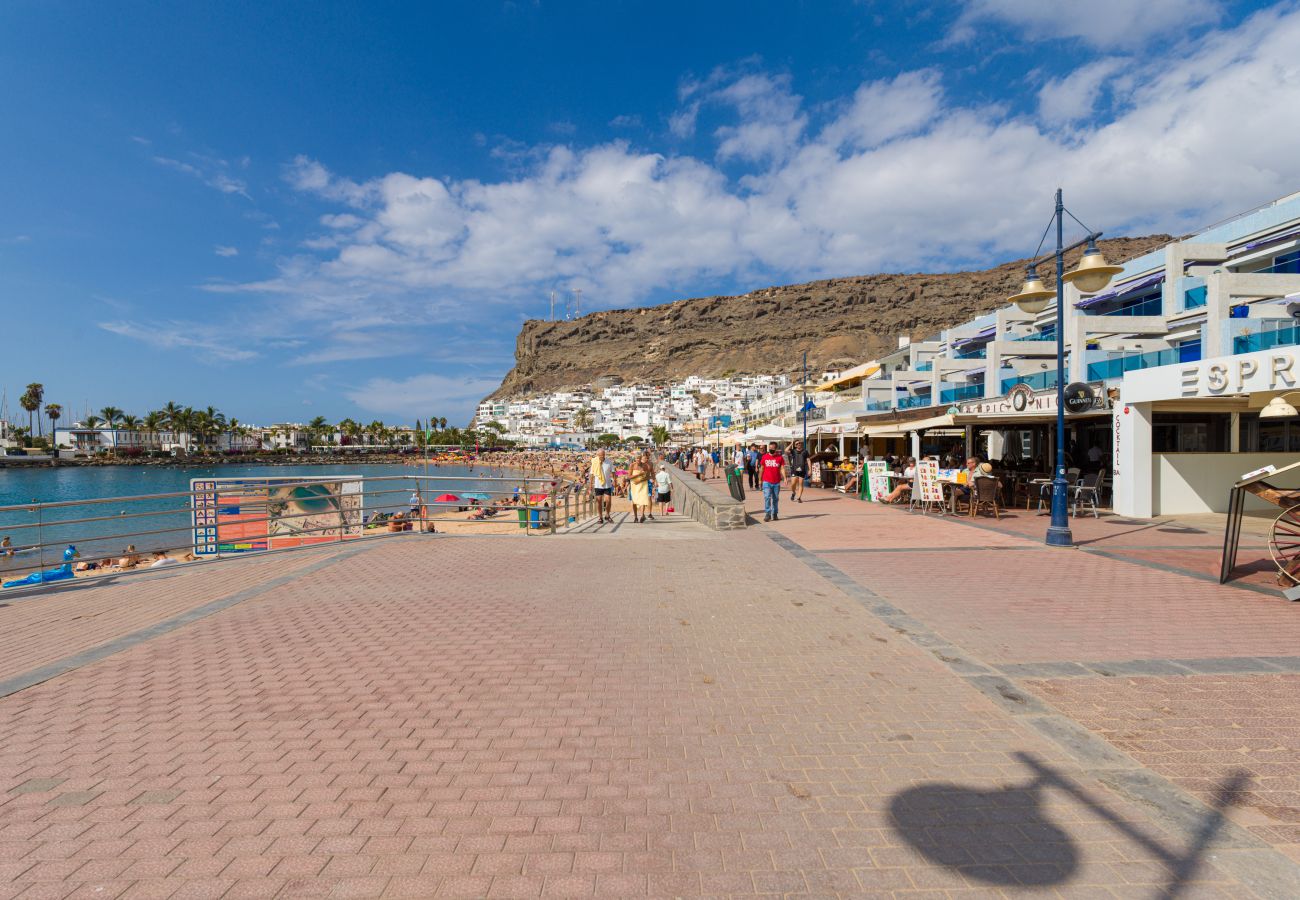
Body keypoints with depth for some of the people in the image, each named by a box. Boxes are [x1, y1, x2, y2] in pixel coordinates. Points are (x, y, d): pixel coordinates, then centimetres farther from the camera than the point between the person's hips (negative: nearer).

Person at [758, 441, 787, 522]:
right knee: (767, 497, -10)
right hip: (767, 482, -1)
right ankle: (767, 514, -9)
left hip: (777, 482, 1)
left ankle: (774, 514, 21)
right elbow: (762, 468, 11)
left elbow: (782, 469, -2)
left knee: (775, 499, 10)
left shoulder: (780, 457, 1)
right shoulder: (764, 457, 3)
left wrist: (784, 478, -15)